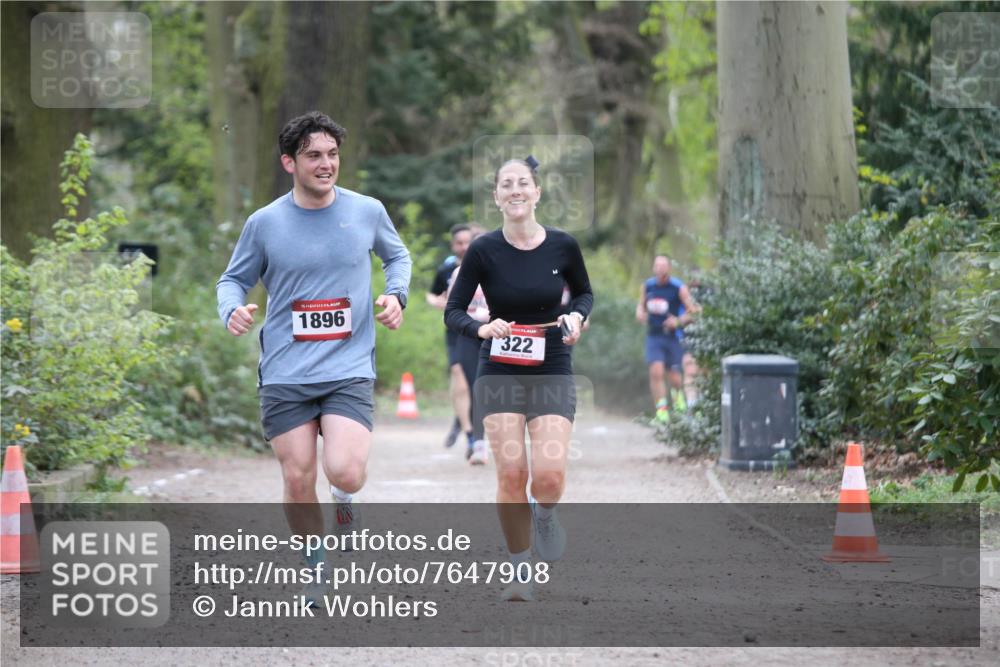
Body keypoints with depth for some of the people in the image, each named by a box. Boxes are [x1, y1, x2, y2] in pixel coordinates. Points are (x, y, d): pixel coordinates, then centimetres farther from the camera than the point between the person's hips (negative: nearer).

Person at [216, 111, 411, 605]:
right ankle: (316, 570, 24)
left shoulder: (367, 212, 2)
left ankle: (345, 497, 18)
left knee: (344, 472, -19)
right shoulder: (264, 223, 0)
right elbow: (234, 278, 11)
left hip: (349, 370, -1)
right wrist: (232, 309, -11)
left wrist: (396, 294, 3)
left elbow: (397, 254, 22)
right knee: (298, 481, 1)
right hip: (284, 374, 1)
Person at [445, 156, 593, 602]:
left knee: (549, 476, -15)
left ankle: (543, 513, 22)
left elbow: (584, 292, 15)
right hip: (499, 374, 0)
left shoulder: (563, 246, -3)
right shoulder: (484, 250, -7)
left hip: (552, 373, 0)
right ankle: (521, 573, 8)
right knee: (511, 474, -9)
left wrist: (577, 316, -7)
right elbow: (453, 310, -1)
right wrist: (482, 328, -21)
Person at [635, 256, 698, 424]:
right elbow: (641, 304, 22)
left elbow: (693, 311, -4)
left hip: (673, 336, -2)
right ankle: (661, 411, -10)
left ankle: (678, 394, 41)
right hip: (653, 336, 2)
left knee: (674, 375, 6)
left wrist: (679, 321, -20)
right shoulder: (647, 285, 4)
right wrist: (640, 313, -1)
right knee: (656, 372, -13)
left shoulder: (678, 288, -8)